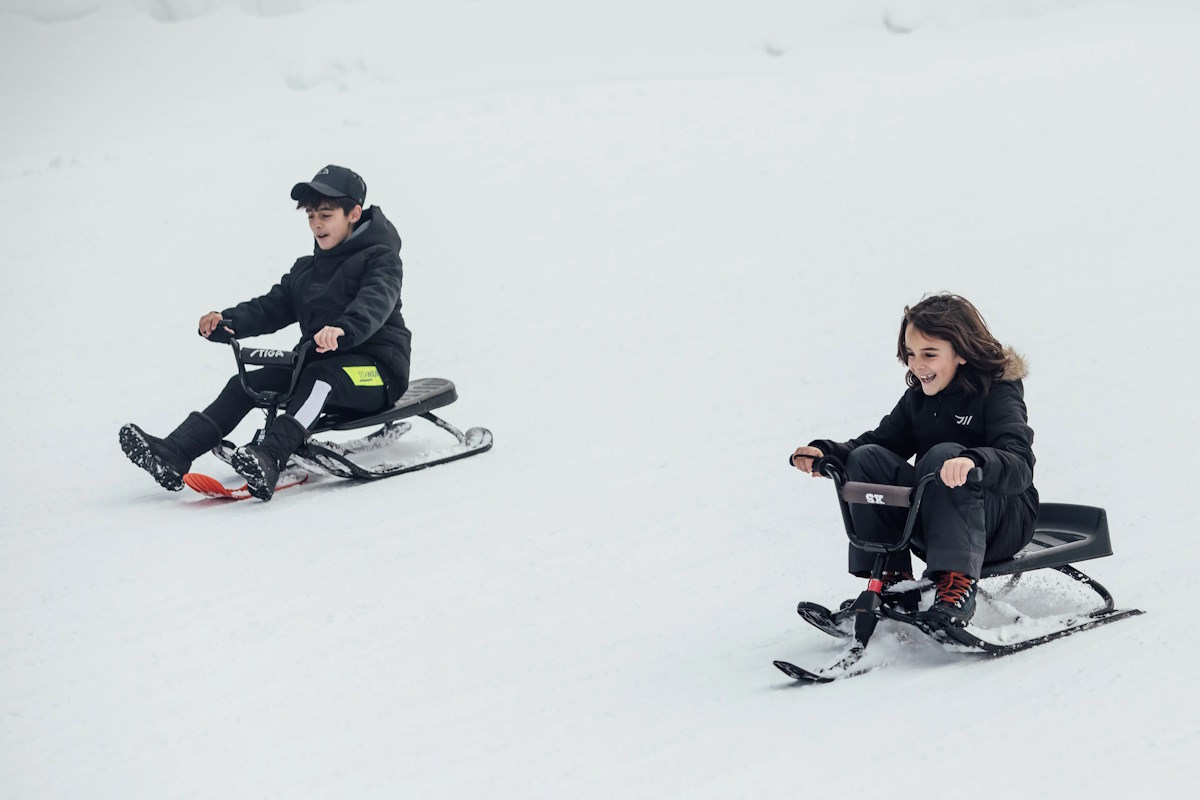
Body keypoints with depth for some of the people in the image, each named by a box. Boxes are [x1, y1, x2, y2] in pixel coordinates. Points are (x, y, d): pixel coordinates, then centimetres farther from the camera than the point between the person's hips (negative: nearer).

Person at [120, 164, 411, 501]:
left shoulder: (380, 258, -4)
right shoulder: (305, 270, 20)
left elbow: (375, 303, -25)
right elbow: (272, 307, 9)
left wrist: (343, 329, -47)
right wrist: (228, 321, -12)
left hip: (377, 370, -7)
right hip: (319, 361, 7)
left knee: (320, 376, -38)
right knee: (246, 384, -11)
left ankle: (270, 459, -58)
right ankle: (173, 455, -27)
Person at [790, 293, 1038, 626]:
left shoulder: (998, 392, -13)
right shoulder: (918, 397, 8)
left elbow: (1019, 467, -28)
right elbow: (882, 440, 6)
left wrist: (974, 461, -50)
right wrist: (825, 451, -14)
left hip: (1005, 520, -6)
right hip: (933, 520, 6)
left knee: (943, 455, -33)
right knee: (866, 459, -14)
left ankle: (958, 586, -38)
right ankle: (892, 580, -15)